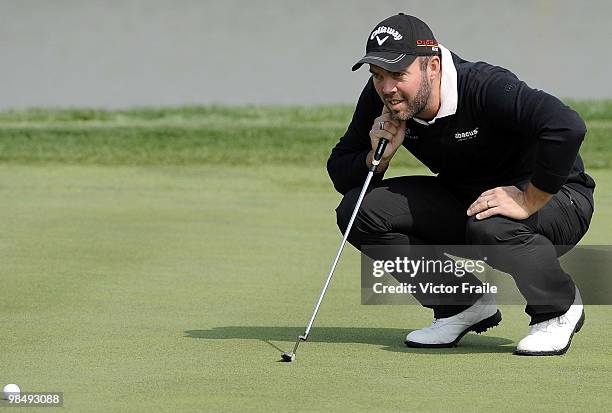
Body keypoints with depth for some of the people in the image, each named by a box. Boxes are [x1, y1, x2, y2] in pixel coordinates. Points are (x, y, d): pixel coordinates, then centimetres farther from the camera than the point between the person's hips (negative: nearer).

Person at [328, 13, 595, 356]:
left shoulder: (485, 87, -31)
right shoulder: (379, 99, -11)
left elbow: (567, 127, -44)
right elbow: (340, 171, -1)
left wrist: (527, 202, -36)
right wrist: (377, 158, -23)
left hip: (551, 196, -6)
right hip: (460, 198, 7)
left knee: (490, 227, -40)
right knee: (357, 209, -11)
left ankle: (560, 308, -9)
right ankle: (464, 304, 3)